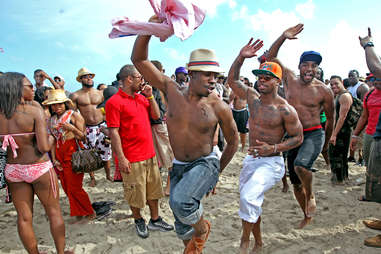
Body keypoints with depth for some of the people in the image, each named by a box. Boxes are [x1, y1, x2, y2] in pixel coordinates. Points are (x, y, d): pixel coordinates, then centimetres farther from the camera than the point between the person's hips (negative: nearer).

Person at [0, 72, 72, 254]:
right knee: (54, 212, 13)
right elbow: (44, 147, -21)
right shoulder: (34, 111, -16)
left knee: (24, 217, 15)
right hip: (39, 168, -4)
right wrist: (51, 138, -1)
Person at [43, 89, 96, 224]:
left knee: (74, 187, -5)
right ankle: (79, 215, 21)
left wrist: (72, 128, -22)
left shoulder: (74, 115, -4)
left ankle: (90, 213, 12)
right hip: (59, 154, 6)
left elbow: (83, 136, -5)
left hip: (73, 153, -6)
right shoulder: (52, 120, 12)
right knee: (67, 188, 8)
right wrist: (54, 159, 3)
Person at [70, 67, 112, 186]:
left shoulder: (100, 93, 7)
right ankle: (92, 178, 22)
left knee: (105, 153, 8)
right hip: (86, 129, -1)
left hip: (102, 126, 2)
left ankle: (108, 175, 25)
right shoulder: (75, 96, -1)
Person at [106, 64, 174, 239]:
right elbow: (113, 132, -15)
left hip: (150, 154, 7)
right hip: (131, 159, -7)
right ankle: (138, 221, 32)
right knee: (135, 193, 9)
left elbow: (156, 115, 12)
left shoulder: (142, 98, 11)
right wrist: (121, 158, -18)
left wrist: (150, 96, 1)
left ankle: (155, 220, 33)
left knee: (153, 189, 17)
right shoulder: (114, 102, -12)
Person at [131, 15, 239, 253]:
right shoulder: (172, 90, -9)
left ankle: (202, 229, 3)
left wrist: (217, 172, 6)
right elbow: (139, 59, -12)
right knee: (182, 226, 15)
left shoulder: (219, 107, -14)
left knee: (181, 201, -31)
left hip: (205, 164, -3)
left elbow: (233, 140, 1)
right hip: (178, 167, 4)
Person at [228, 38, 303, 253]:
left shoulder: (285, 110, -14)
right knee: (251, 202, 15)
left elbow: (298, 137, -7)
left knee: (248, 197, -26)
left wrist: (273, 148, -21)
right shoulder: (253, 97, 2)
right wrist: (241, 58, -5)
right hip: (251, 160, 7)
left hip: (271, 163, -6)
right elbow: (233, 80, 10)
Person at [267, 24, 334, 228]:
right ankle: (307, 215, 35)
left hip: (314, 134, -4)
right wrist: (284, 37, -15)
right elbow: (271, 57, -1)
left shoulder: (324, 91, -5)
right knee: (296, 182, 11)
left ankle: (311, 196, -2)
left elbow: (330, 119, 7)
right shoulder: (289, 79, 2)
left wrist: (326, 143, 16)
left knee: (301, 165, -34)